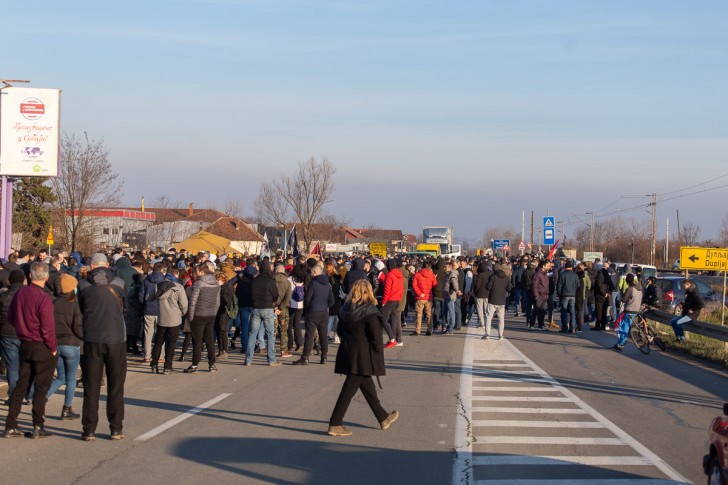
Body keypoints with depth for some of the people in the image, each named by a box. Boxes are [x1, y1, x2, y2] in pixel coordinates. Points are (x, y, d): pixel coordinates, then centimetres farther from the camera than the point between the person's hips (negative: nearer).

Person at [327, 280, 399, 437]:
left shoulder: (346, 309, 6)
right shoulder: (369, 311, -16)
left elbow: (340, 330, 14)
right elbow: (376, 336, -17)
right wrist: (378, 353, -4)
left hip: (348, 352, 8)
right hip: (362, 356, -8)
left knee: (367, 385, 19)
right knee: (349, 389, -4)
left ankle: (383, 418, 34)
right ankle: (335, 425, -4)